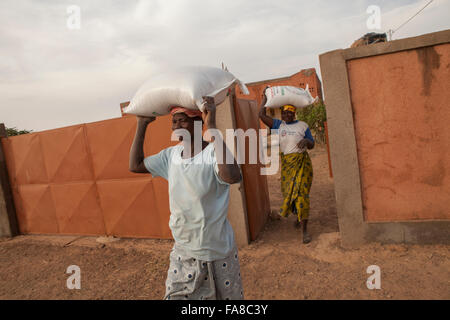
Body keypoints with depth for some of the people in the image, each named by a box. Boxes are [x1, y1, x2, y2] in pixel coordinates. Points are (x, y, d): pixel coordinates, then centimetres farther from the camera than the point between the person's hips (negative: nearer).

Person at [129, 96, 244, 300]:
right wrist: (142, 124, 4)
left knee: (227, 297, 18)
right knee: (175, 296, 19)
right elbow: (135, 165, 8)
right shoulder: (171, 155, -1)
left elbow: (232, 177, -43)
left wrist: (212, 128, -41)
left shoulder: (212, 152, -22)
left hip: (217, 253, -5)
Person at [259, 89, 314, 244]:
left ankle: (305, 229, -2)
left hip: (302, 162, -2)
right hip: (286, 163, 2)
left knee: (301, 192, -7)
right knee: (288, 191, 8)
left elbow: (312, 145, 8)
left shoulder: (302, 125, 7)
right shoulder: (278, 125, 9)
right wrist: (265, 97, 6)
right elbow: (262, 114, 0)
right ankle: (298, 216, 36)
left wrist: (306, 141, -14)